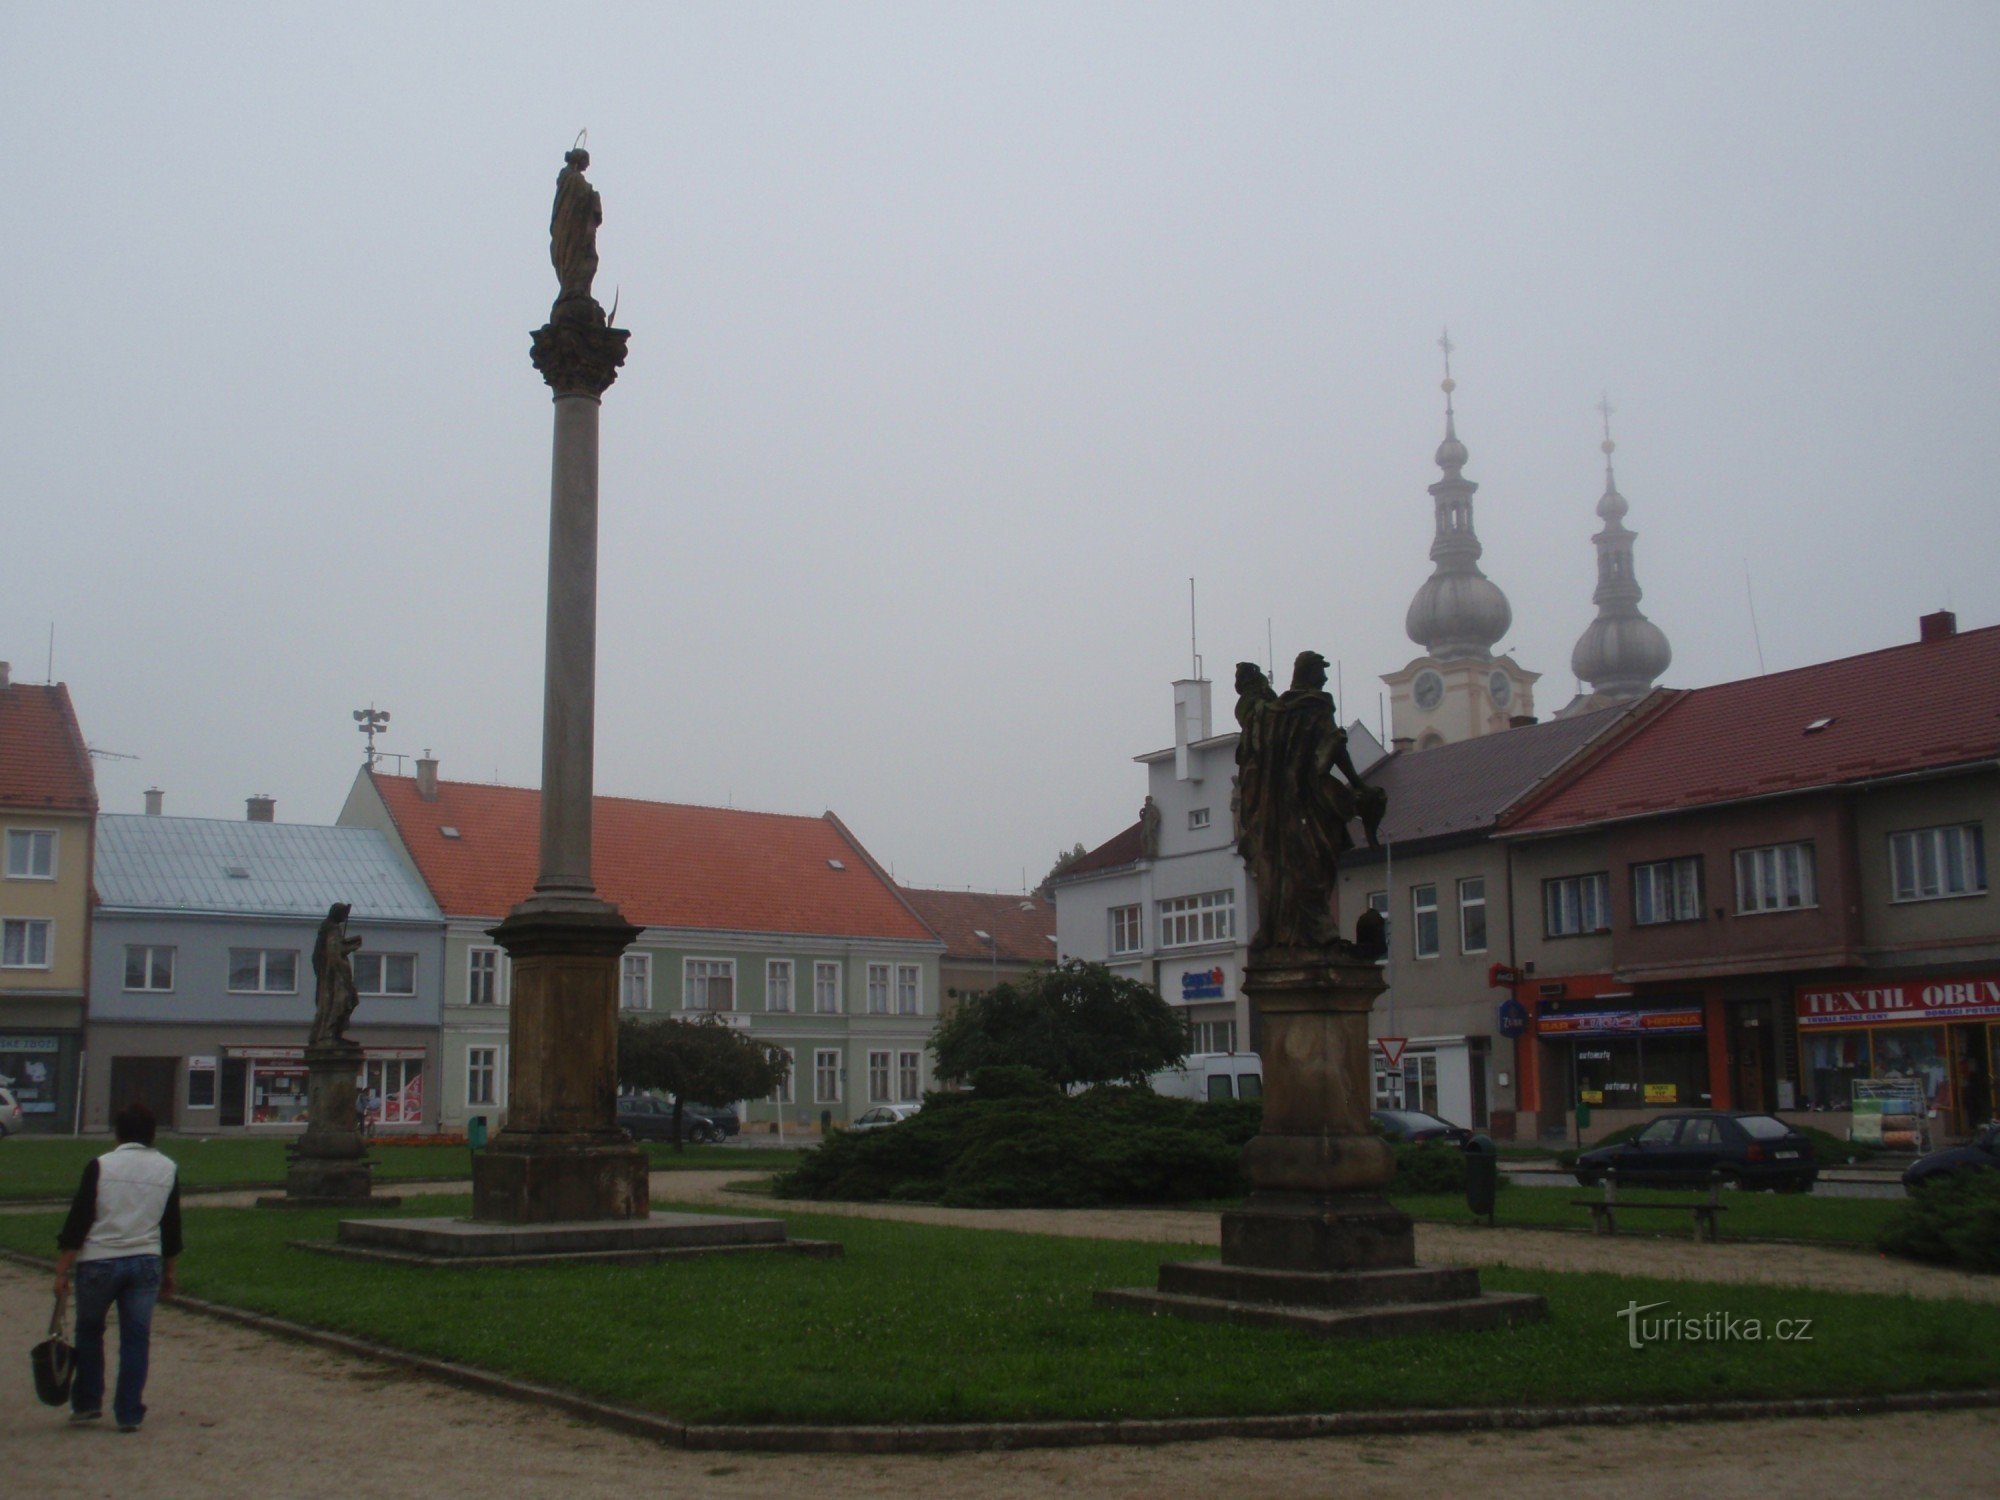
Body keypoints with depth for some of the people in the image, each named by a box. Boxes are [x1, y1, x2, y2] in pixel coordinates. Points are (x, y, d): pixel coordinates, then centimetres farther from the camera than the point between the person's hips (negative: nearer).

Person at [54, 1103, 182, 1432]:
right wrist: (168, 1273, 20)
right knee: (136, 1338, 6)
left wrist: (62, 1271, -3)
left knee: (89, 1331, 18)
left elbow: (77, 1222, -7)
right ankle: (130, 1414, 6)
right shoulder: (167, 1169, 6)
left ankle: (86, 1403, 22)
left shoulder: (100, 1166, -5)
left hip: (99, 1261, -2)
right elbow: (172, 1228, 11)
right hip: (146, 1263, 2)